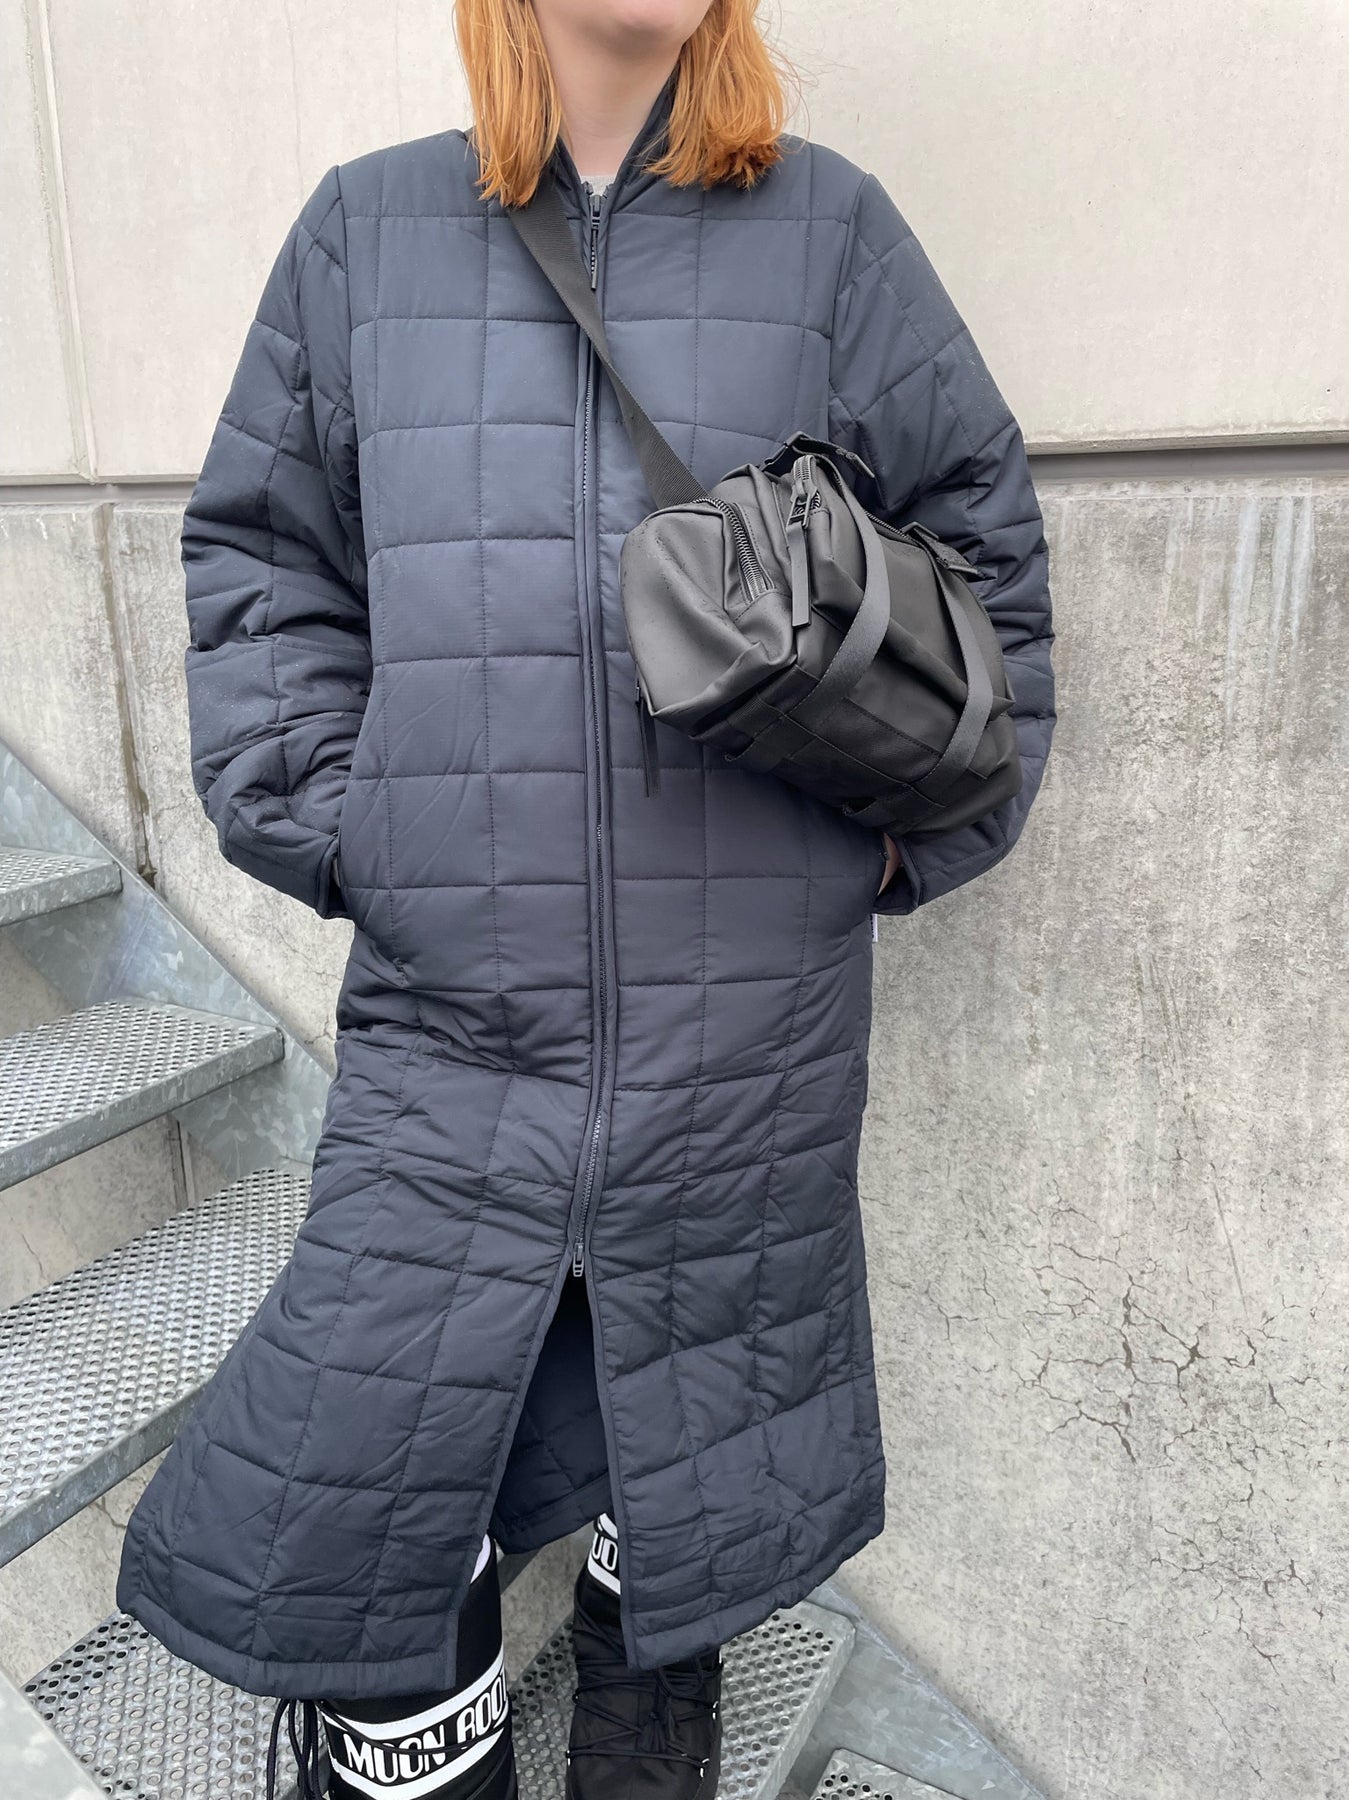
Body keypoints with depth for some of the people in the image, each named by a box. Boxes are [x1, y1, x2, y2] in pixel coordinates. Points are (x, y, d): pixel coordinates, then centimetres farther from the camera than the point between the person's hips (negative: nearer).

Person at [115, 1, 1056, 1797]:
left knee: (695, 1461, 18)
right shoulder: (366, 230, 10)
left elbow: (982, 530, 12)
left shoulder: (829, 229, 8)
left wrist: (916, 824, 4)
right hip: (450, 1005, 1)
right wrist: (321, 817, -2)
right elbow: (260, 554, 11)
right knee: (359, 1473, 7)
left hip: (752, 1022, 1)